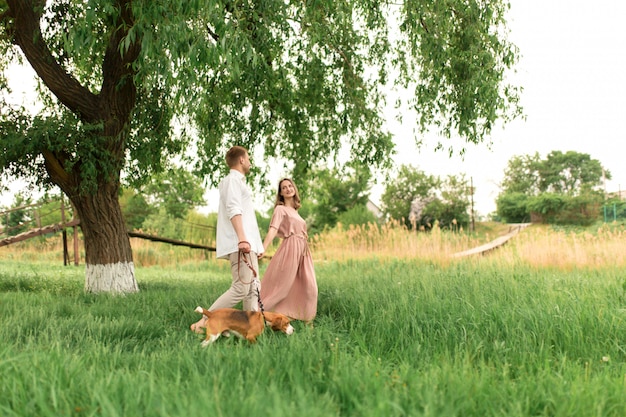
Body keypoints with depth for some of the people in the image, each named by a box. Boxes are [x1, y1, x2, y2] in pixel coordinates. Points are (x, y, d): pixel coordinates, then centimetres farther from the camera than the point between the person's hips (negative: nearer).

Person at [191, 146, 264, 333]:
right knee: (241, 288, -16)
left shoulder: (238, 182, 28)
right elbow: (234, 210, -17)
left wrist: (257, 245, 26)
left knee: (252, 289, 4)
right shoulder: (232, 179, -2)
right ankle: (203, 322, -16)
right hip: (240, 244, -11)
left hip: (246, 244, 11)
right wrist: (242, 239, -29)